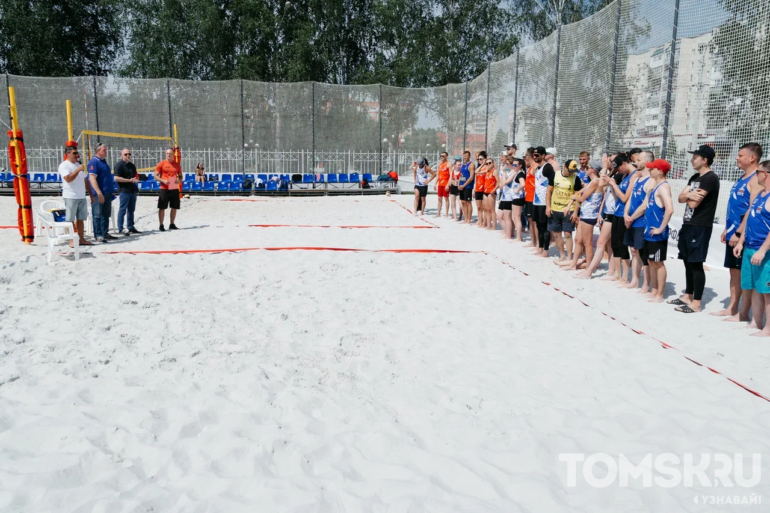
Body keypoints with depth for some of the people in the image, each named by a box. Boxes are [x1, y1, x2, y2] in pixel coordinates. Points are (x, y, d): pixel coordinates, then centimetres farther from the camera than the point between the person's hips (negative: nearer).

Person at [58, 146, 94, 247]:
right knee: (70, 220, -2)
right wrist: (78, 170, -20)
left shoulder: (79, 164, 17)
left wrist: (91, 194, 16)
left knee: (80, 219, 9)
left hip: (82, 197, 7)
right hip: (71, 197, -6)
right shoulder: (64, 165, -5)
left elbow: (85, 181, 20)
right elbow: (68, 179, -20)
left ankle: (81, 239, 14)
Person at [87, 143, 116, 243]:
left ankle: (105, 233, 20)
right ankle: (98, 235, -1)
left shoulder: (104, 161, 17)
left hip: (107, 193, 9)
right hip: (100, 194, -9)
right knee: (98, 215, -4)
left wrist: (111, 191, 21)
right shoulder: (94, 162, -11)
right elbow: (92, 178, -18)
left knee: (106, 215, 13)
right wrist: (99, 193, -23)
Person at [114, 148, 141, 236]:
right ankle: (120, 229, -2)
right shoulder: (119, 165, -7)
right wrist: (130, 180, -18)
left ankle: (130, 227, 21)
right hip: (124, 191, -8)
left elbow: (136, 176, 31)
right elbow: (116, 178, -16)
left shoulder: (132, 165, 17)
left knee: (131, 210, 13)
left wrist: (136, 179, 10)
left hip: (133, 190, 8)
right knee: (122, 210, -6)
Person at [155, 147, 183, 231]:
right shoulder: (161, 164, 0)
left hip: (174, 189, 4)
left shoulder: (177, 165, 10)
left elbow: (180, 176, 17)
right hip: (164, 189, -3)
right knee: (162, 208, -2)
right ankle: (161, 225, 5)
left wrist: (179, 180, -6)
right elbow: (156, 176, 0)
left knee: (174, 207, 7)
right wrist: (163, 181, -17)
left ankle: (172, 224, 19)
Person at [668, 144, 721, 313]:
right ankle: (688, 296, 25)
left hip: (700, 227, -9)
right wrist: (689, 194, -13)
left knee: (696, 264, -7)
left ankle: (696, 303, -2)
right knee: (688, 262, 14)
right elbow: (681, 198, 9)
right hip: (688, 224, 9)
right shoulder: (695, 177, 16)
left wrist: (689, 196, 3)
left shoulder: (710, 178, -14)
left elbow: (693, 203, -19)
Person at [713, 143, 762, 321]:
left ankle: (743, 313, 4)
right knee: (734, 272, 13)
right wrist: (727, 229, 18)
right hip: (733, 234, 9)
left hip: (743, 236, -9)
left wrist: (739, 233, -22)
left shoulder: (756, 180, -14)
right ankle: (732, 308, 20)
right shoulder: (742, 179, 15)